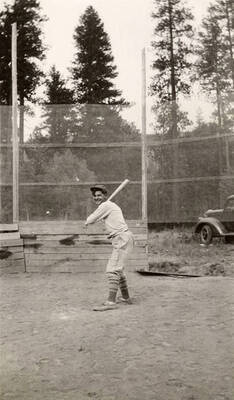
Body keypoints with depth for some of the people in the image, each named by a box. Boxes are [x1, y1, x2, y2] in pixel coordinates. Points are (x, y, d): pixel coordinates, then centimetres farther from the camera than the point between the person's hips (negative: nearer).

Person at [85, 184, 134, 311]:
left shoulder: (105, 206, -9)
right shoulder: (112, 205, 21)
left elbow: (90, 220, -5)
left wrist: (87, 221, 17)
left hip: (122, 239, -11)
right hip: (123, 239, 11)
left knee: (112, 270, -16)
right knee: (118, 269, 21)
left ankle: (111, 302, -20)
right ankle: (126, 297, 31)